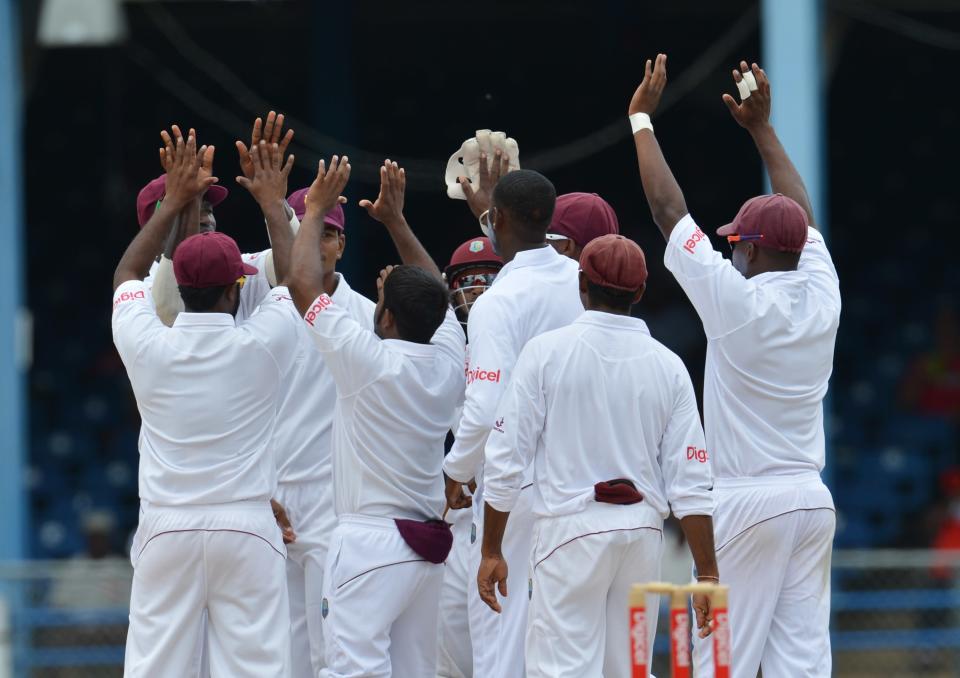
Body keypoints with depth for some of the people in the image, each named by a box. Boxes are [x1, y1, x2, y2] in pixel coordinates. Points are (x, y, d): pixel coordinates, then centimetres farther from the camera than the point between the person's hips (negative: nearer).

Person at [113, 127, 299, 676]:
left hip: (166, 528, 1)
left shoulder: (147, 346, -3)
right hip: (246, 527, -1)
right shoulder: (262, 347, -6)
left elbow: (126, 275, 17)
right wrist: (273, 206, 27)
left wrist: (175, 203, 23)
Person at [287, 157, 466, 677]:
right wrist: (395, 221, 30)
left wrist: (315, 210, 5)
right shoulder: (448, 361, 4)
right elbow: (435, 295, 24)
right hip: (429, 547, 7)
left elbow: (303, 284, -7)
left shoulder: (369, 360, -13)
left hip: (369, 543, -7)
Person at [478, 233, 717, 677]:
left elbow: (505, 461, -5)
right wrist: (707, 575, 0)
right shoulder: (667, 365, 4)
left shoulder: (546, 351, -4)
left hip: (570, 529, -4)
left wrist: (491, 551, 2)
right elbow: (691, 484, -1)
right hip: (644, 536, 4)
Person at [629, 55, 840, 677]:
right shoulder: (822, 297, 5)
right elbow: (804, 219, 22)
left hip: (747, 502, -6)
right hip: (813, 500, 6)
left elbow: (670, 212, -4)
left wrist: (642, 117, 5)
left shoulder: (736, 299, -11)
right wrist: (762, 128, 31)